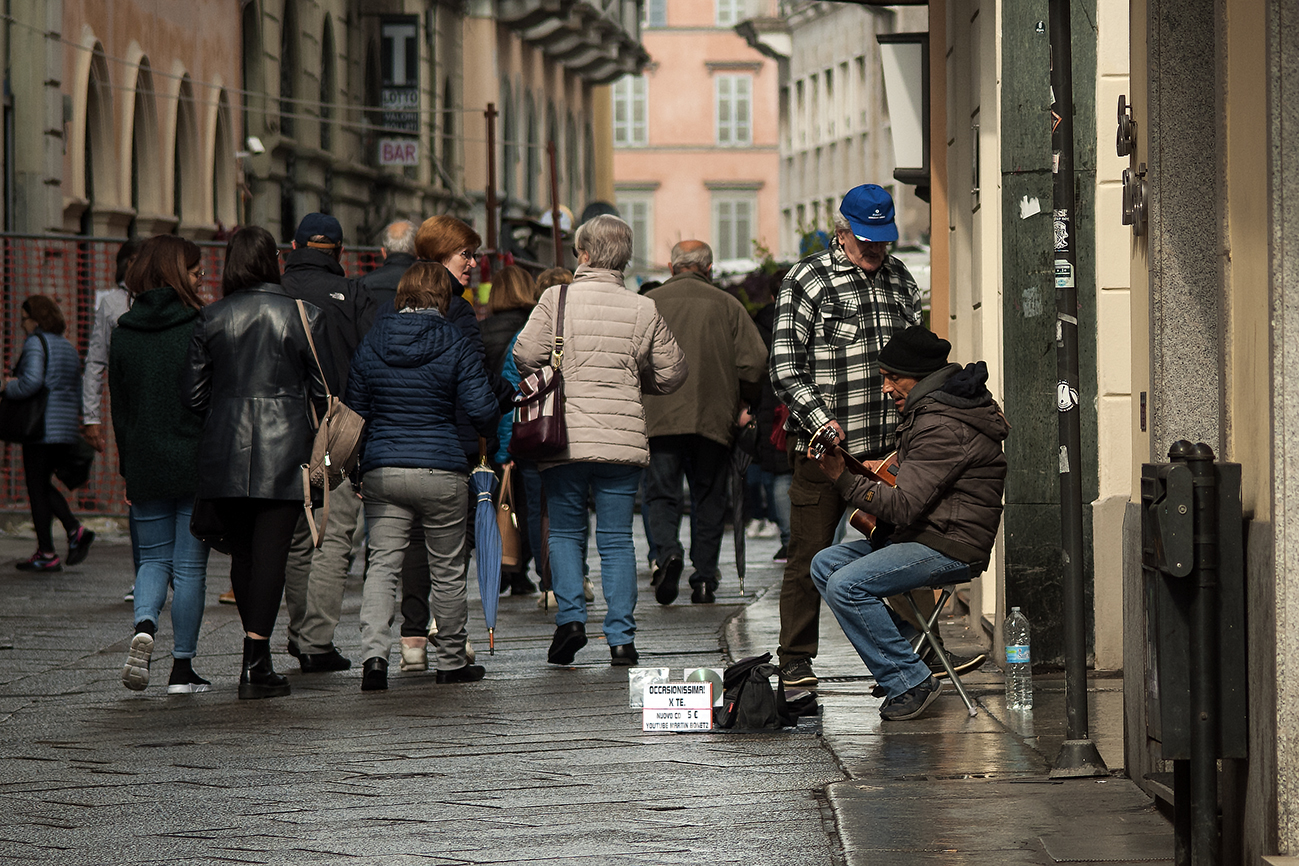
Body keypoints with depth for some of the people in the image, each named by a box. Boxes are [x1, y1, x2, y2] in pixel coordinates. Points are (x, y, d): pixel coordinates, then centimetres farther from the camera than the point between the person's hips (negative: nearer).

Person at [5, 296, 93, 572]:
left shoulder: (35, 343, -9)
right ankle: (75, 530, 1)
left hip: (41, 429, -8)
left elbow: (31, 381, -23)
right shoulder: (68, 348, 17)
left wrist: (9, 386, -6)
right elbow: (78, 395, 17)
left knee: (37, 488, 0)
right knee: (43, 484, 19)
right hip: (68, 429, 8)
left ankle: (46, 554, 0)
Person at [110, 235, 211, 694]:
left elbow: (119, 407, 6)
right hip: (197, 465, -3)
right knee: (190, 565, 5)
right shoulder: (200, 328, -10)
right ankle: (182, 667, 8)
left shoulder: (124, 333, 2)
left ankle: (144, 627, -14)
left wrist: (129, 468, 13)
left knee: (153, 558, 14)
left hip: (145, 467, 3)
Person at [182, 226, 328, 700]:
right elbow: (323, 390, 1)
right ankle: (256, 665, -11)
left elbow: (193, 393, 3)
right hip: (284, 450, -2)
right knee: (270, 553, -4)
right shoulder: (304, 316, -3)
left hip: (225, 452, 2)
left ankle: (258, 657, 24)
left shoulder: (210, 319, 1)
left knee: (241, 551, 15)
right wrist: (321, 441, 17)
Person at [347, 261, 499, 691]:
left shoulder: (370, 345, 5)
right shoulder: (456, 345, -5)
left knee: (382, 566, 1)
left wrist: (360, 469, 21)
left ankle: (374, 654, -17)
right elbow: (482, 410, -8)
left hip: (382, 472, 2)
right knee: (447, 571, 10)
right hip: (441, 471, -2)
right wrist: (489, 430, 16)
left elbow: (356, 410, 10)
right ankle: (452, 661, 19)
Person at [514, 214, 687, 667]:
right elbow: (672, 373, 8)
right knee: (617, 539, 7)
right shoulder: (644, 310, 1)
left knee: (565, 532, 13)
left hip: (565, 438, -1)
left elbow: (525, 355, -9)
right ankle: (621, 637, 2)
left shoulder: (557, 299, -4)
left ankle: (570, 616, -4)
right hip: (623, 439, 1)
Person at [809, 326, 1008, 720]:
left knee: (846, 585, -24)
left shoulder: (942, 428, -20)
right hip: (922, 533, 11)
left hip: (951, 549, -11)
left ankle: (910, 681, -16)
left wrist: (843, 480, -26)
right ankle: (907, 644, 9)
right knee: (825, 564, 9)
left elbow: (904, 507, -25)